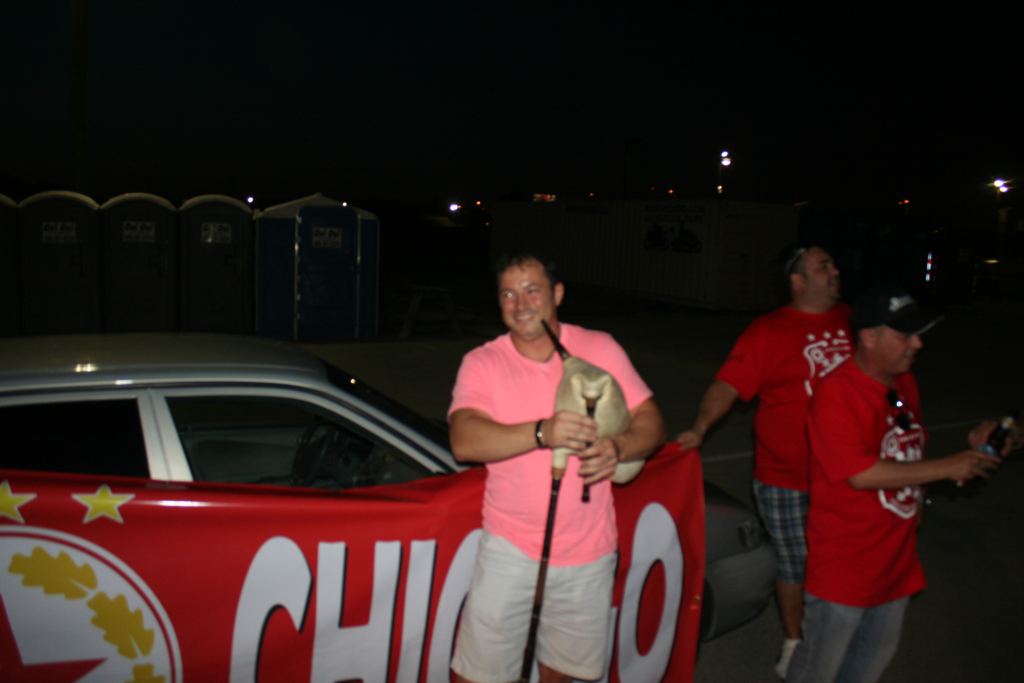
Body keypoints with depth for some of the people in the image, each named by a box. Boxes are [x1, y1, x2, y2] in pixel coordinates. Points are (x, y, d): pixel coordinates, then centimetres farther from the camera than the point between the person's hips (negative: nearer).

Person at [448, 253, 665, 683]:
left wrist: (618, 448, -21)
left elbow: (651, 421, 1)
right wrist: (542, 432, -35)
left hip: (587, 551, 2)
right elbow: (464, 442, -21)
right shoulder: (482, 363, -6)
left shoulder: (601, 349, 0)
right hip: (510, 550, -2)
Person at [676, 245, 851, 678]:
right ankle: (794, 642, 33)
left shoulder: (849, 320, 3)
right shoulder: (768, 331, -13)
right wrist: (700, 426, -37)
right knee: (795, 567, 10)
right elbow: (728, 384, -21)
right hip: (787, 480, -5)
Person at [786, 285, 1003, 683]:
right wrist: (947, 468, -23)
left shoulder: (905, 383, 3)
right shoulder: (835, 394, -23)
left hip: (895, 555, 8)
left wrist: (969, 451, 0)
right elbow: (860, 473, -28)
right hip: (844, 563, -8)